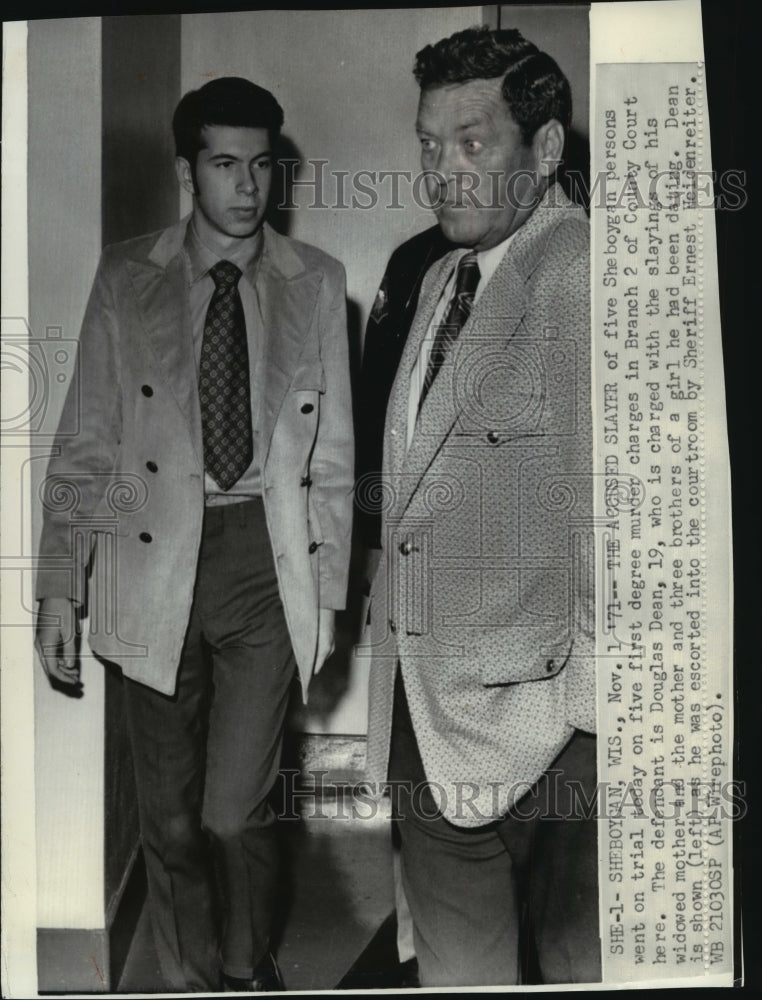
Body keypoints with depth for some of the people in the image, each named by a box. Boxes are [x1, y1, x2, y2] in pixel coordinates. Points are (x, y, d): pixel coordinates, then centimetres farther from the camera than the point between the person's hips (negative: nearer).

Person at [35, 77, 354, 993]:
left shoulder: (315, 283, 4)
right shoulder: (126, 277, 3)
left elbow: (332, 452, 5)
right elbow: (85, 442, 3)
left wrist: (327, 592, 3)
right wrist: (60, 587, -1)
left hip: (267, 557, 0)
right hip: (154, 562, 1)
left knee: (235, 813, -2)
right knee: (170, 816, 11)